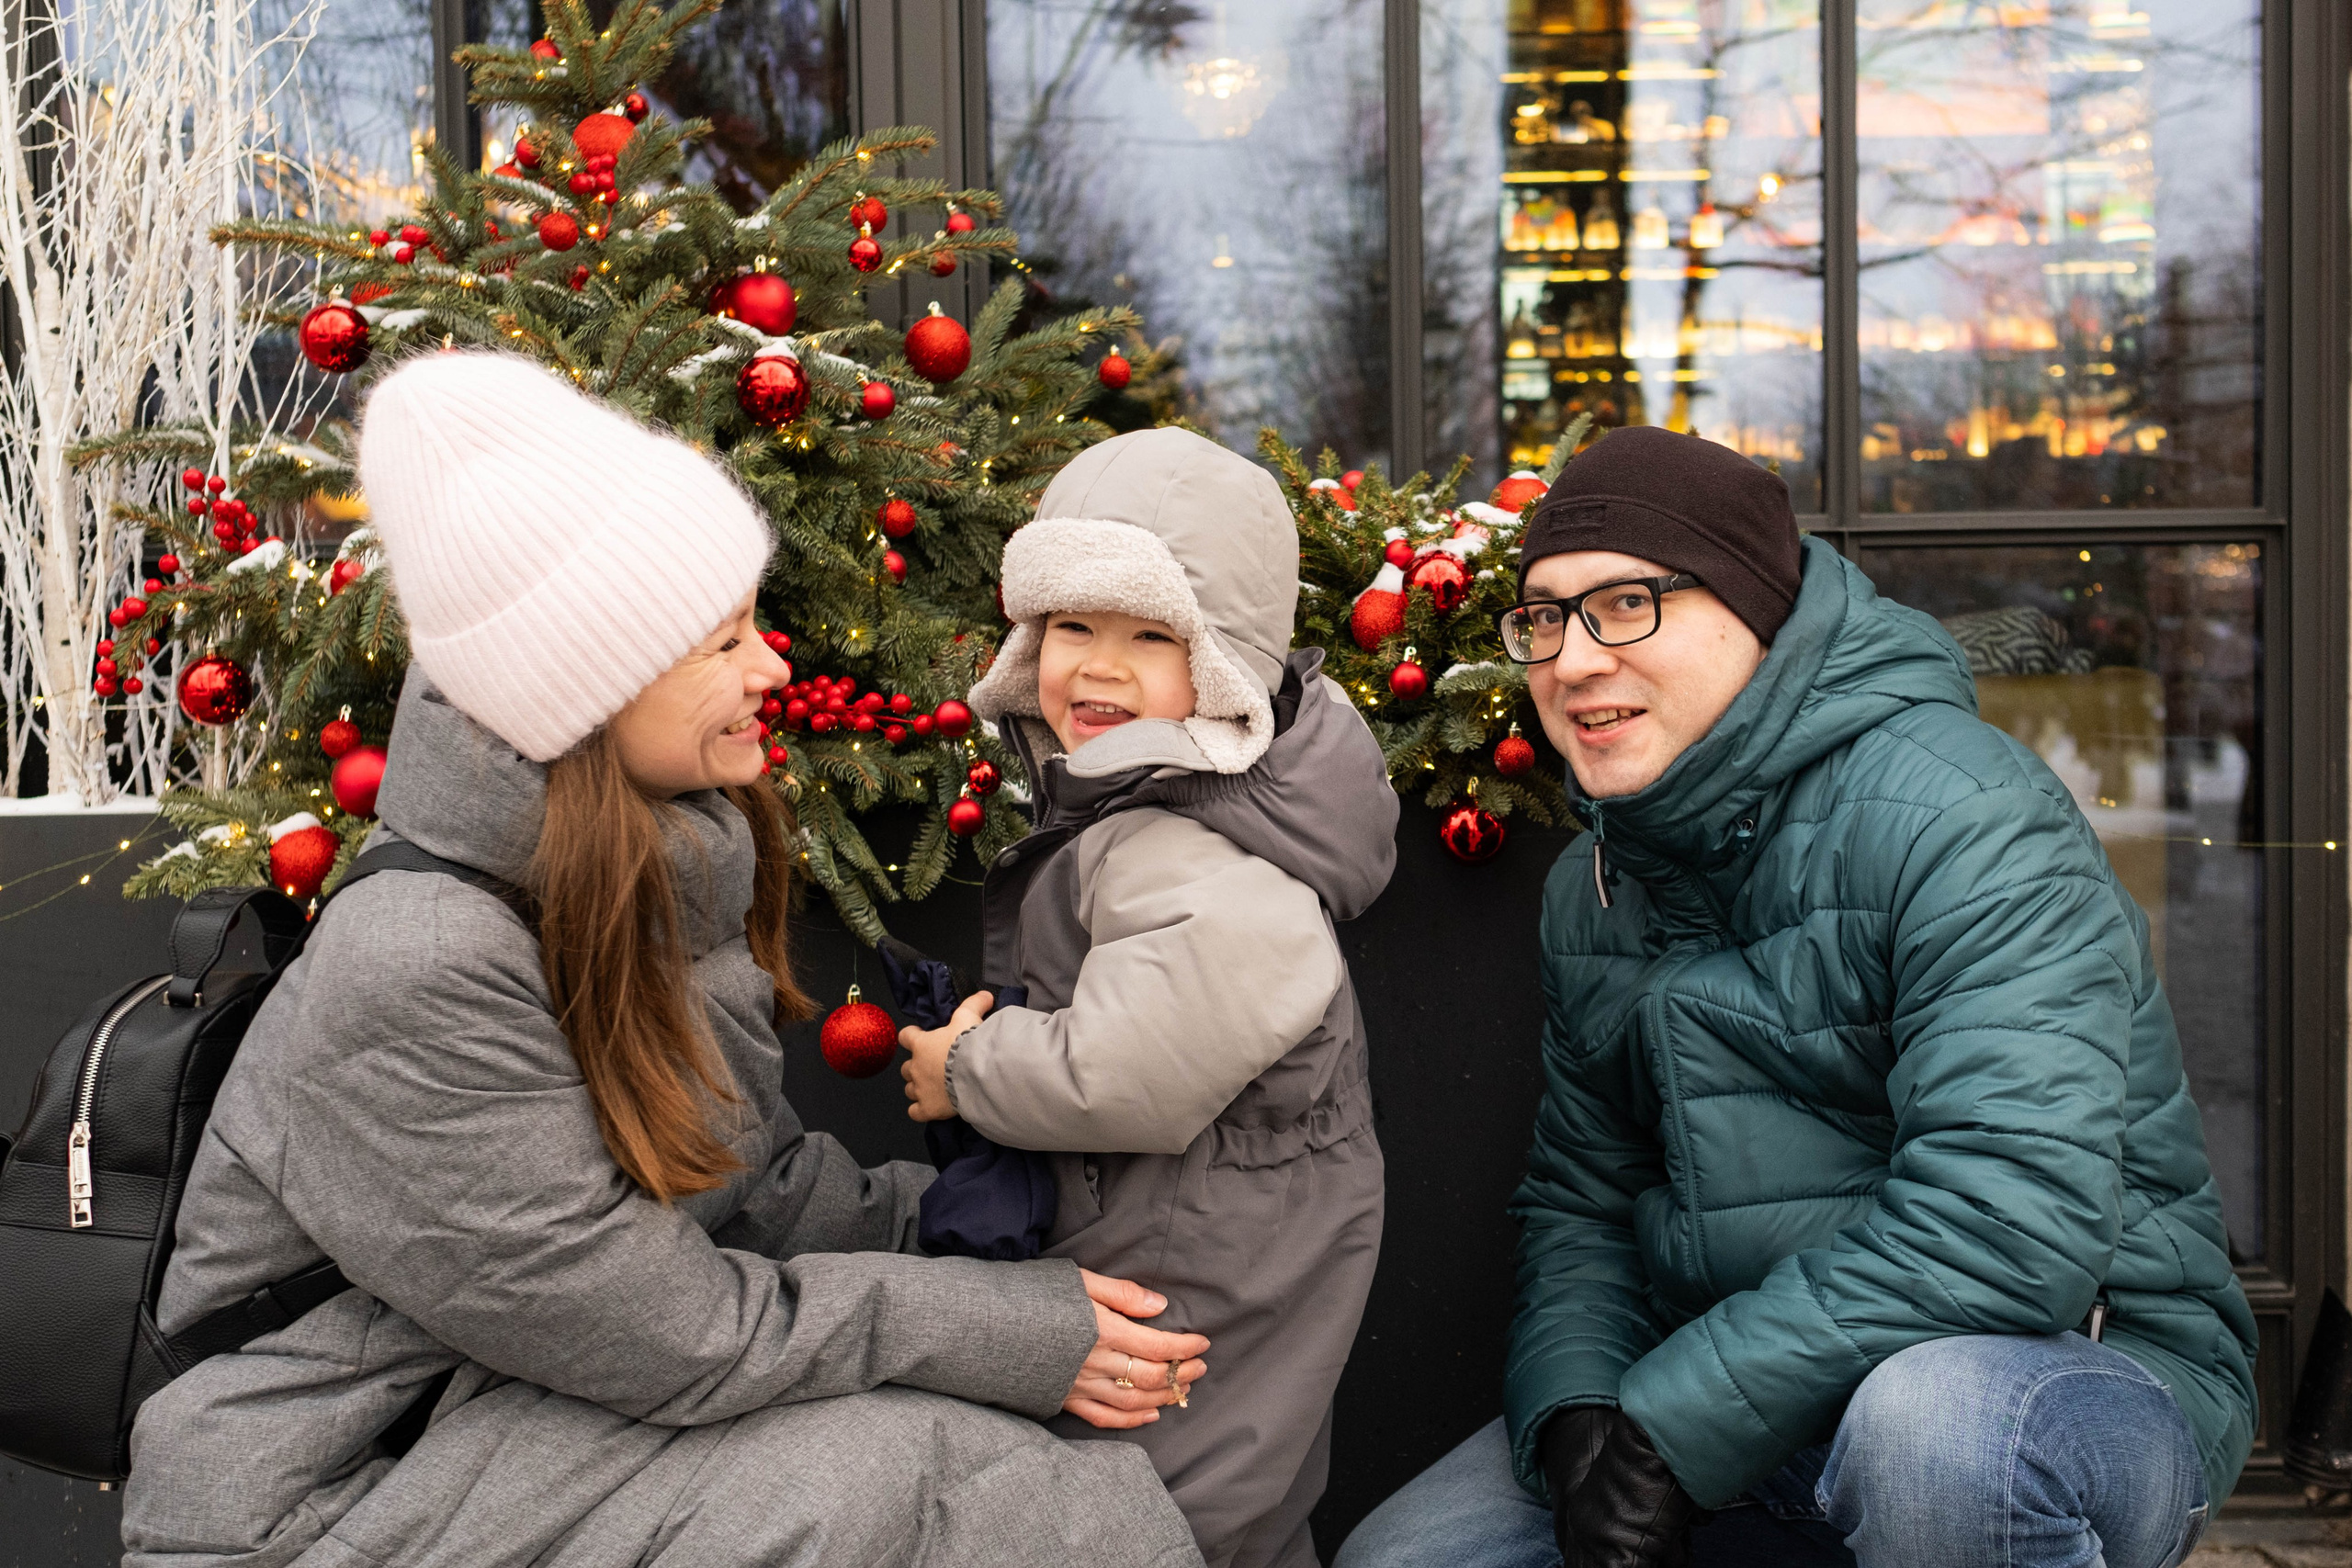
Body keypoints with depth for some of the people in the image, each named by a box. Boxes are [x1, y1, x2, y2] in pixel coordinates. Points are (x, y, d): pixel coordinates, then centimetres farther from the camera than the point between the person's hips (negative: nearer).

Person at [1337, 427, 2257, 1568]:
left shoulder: (1956, 817, -18)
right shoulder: (1591, 893, 9)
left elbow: (2013, 1217, -30)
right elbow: (1579, 1205, 11)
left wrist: (1672, 1428, -27)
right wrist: (1575, 1420, -12)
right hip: (1761, 1420, 8)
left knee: (1932, 1420, -41)